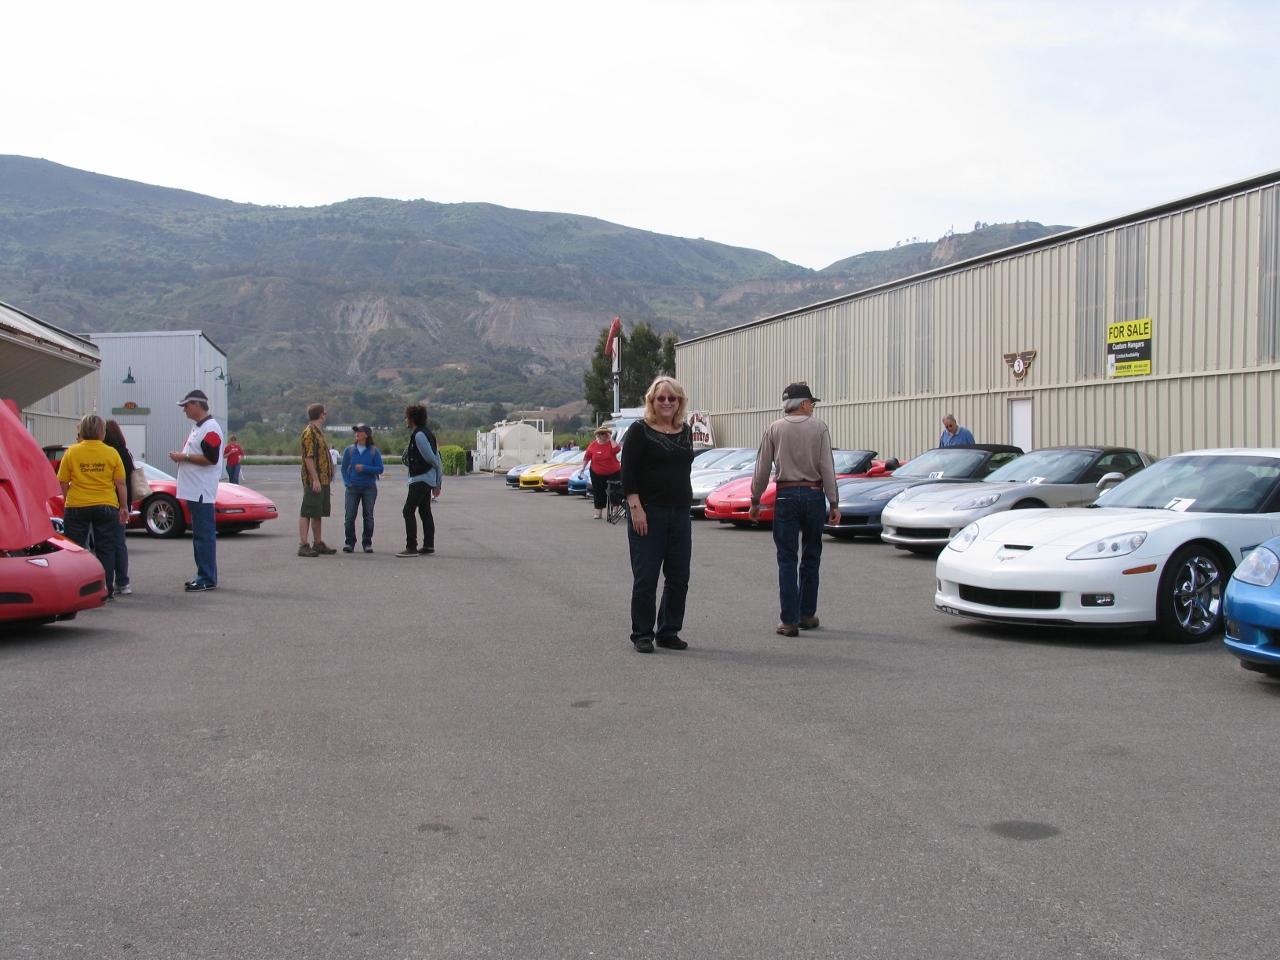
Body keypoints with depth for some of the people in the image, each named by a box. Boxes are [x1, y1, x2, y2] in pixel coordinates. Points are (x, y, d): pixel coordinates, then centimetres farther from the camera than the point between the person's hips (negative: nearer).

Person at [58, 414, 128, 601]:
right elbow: (121, 483, -3)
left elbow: (63, 483, 0)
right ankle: (106, 590, 7)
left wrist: (67, 501, 15)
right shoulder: (111, 453, -3)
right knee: (105, 550, 8)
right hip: (106, 507, 0)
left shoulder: (72, 452, -3)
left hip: (76, 507, 0)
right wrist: (124, 506, 6)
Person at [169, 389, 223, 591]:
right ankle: (204, 576, 18)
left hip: (203, 491, -11)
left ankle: (207, 579, -6)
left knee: (204, 536, -8)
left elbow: (211, 459, -21)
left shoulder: (210, 428, -13)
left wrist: (184, 457, -15)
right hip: (193, 490, 11)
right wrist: (180, 455, 9)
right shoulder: (197, 427, 18)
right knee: (199, 535, 13)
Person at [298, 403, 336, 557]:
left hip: (322, 480, 10)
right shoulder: (309, 433, -13)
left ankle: (318, 544, 19)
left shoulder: (318, 432, 18)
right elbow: (308, 458, -20)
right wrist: (315, 479, -24)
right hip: (313, 481, -10)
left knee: (318, 513, 13)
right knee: (307, 513, -8)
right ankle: (303, 546, -8)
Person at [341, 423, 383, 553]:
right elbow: (344, 468, 9)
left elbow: (380, 469, -4)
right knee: (350, 516, -3)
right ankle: (350, 542, 6)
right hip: (353, 488, 1)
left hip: (369, 488, -1)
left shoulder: (373, 451, -1)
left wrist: (364, 468, -15)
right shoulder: (349, 449, 3)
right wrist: (347, 482, -3)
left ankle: (367, 543, 12)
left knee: (368, 516, 4)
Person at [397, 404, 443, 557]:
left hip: (420, 480, -10)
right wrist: (437, 483, 16)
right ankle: (429, 546, 14)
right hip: (428, 480, 10)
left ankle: (411, 547, -12)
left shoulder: (419, 435, -14)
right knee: (425, 512, 12)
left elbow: (431, 458, -17)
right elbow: (435, 459, 16)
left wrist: (438, 469, 5)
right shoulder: (427, 434, 16)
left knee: (409, 511, -9)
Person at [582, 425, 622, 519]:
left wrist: (611, 439, -21)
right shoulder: (592, 445, -2)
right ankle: (599, 512, 13)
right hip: (597, 473, 2)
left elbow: (617, 450, -28)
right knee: (598, 492, 5)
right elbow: (586, 457, 5)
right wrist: (583, 468, 2)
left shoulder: (612, 443, -6)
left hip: (613, 472, -2)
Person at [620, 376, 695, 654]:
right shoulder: (640, 431, -6)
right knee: (645, 577, 0)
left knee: (679, 577, 8)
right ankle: (642, 635, 9)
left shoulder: (685, 432, 12)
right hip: (648, 513, -6)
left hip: (680, 513, 6)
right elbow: (627, 473, -10)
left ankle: (668, 632, 19)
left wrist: (686, 502, 15)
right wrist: (636, 508, -18)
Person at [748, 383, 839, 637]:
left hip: (786, 496, 0)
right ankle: (807, 614, 18)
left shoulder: (774, 429, 1)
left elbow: (762, 469, 1)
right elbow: (828, 468, -4)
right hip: (814, 495, 1)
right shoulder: (819, 428, 0)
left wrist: (755, 501, 9)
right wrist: (834, 504, -2)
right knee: (811, 558, 12)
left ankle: (789, 620, -3)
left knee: (787, 559, 1)